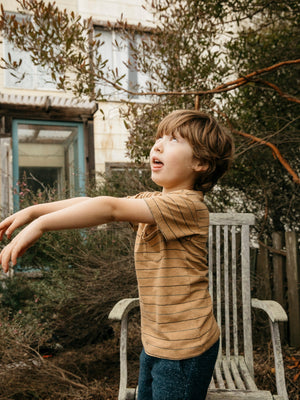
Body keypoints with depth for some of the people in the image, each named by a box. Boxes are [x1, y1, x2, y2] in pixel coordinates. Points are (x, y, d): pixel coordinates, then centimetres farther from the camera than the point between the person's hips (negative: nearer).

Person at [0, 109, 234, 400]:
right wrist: (32, 210, -2)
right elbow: (91, 202, 4)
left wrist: (40, 224, -29)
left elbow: (109, 208, -31)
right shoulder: (153, 201, 6)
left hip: (184, 350, -8)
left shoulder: (186, 205, -23)